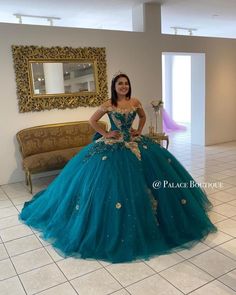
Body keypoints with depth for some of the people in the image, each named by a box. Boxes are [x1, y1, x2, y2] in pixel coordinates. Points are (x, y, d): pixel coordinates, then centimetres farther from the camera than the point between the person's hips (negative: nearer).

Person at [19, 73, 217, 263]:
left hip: (134, 143, 4)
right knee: (114, 182, -7)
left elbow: (143, 116, 22)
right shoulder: (108, 105, -6)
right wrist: (105, 134, -3)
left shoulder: (135, 102, 3)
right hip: (113, 146, -4)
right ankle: (116, 226, 12)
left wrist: (139, 131, 10)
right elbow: (92, 121, 2)